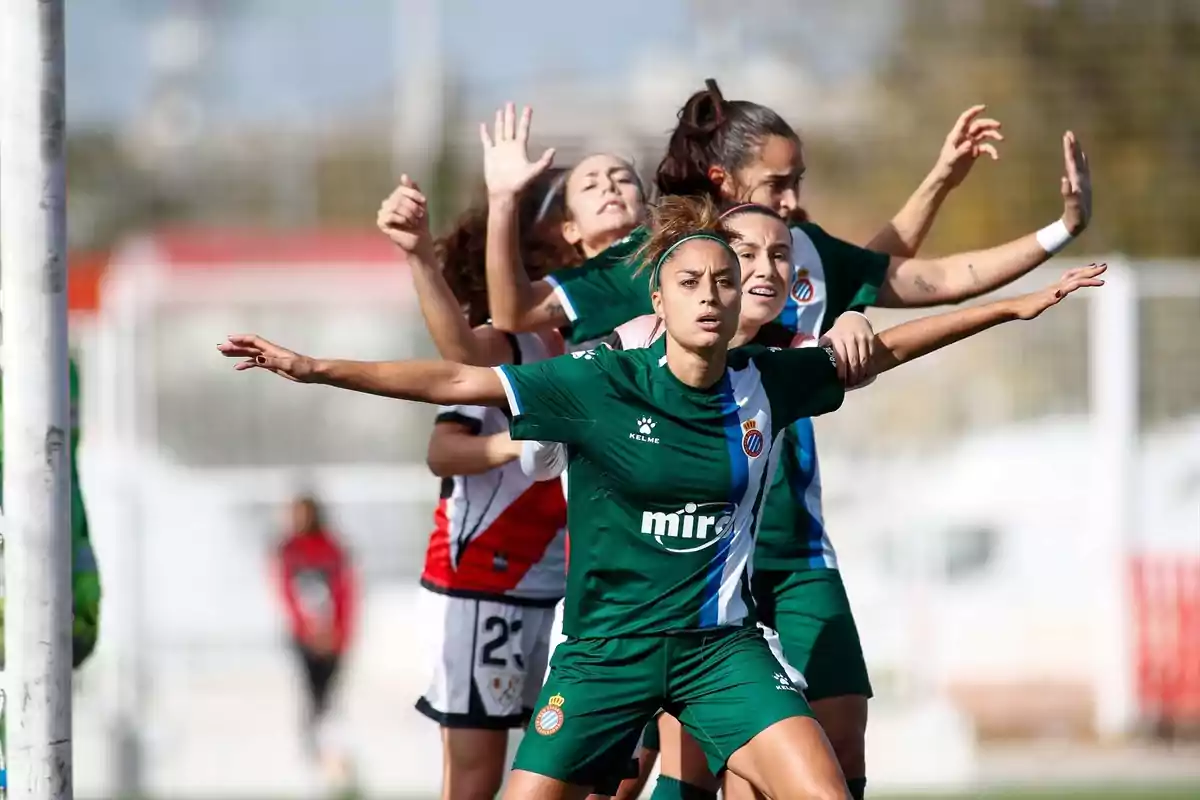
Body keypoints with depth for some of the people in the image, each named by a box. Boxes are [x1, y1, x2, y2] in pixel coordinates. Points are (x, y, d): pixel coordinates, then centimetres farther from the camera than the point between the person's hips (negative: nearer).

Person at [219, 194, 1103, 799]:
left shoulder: (764, 383, -2)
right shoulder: (600, 385, -11)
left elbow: (883, 349, 13)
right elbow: (458, 381, -12)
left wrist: (1011, 307, 19)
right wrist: (316, 368, -18)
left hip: (721, 644, 2)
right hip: (608, 648, -2)